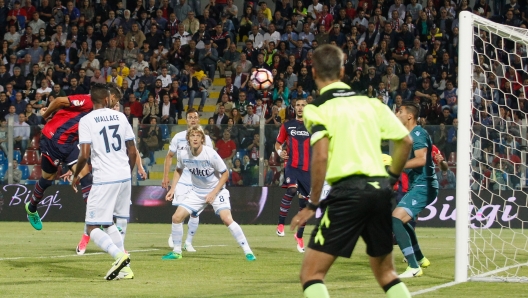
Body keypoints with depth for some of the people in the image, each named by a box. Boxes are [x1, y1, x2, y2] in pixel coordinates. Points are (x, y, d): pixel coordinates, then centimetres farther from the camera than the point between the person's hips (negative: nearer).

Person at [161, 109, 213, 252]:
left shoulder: (206, 139, 4)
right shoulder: (179, 137, 3)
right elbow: (169, 156, 11)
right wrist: (165, 176, 3)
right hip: (182, 180, -1)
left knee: (195, 213, -1)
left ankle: (188, 242, 12)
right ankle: (174, 236, 13)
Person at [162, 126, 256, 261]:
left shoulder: (211, 154, -23)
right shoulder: (183, 154, -11)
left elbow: (225, 174, -13)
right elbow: (178, 170, 12)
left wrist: (214, 193, -18)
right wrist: (173, 188, 2)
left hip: (217, 190, -4)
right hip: (197, 191, 4)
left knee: (227, 219, -23)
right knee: (176, 217, -5)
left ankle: (248, 251, -15)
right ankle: (176, 252, 13)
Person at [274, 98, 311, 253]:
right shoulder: (287, 125, 7)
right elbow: (278, 143, 16)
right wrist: (279, 152, -6)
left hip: (308, 169, 2)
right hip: (292, 166, -2)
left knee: (304, 203, 6)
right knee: (291, 190, -31)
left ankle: (299, 236, 23)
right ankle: (281, 224, -19)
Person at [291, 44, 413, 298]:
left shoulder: (318, 108, -2)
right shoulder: (370, 103, 14)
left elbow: (320, 156, -14)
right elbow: (405, 141, 12)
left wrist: (312, 205, -7)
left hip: (348, 191, -6)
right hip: (380, 188, 6)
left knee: (311, 274, -1)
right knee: (385, 272, 22)